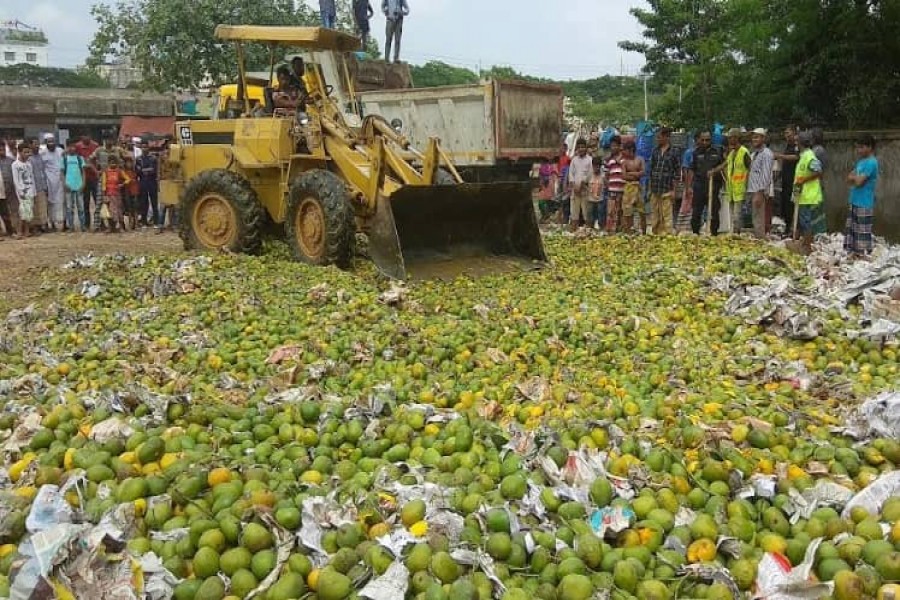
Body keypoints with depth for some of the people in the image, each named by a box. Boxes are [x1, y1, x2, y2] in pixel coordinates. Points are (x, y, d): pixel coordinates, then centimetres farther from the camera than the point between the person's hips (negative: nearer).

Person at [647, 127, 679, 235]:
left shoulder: (673, 152, -2)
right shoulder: (655, 151, 10)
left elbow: (676, 173, -2)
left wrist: (673, 190, -6)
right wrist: (650, 188, 9)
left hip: (667, 189, -4)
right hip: (655, 189, 4)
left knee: (666, 215, -2)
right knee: (654, 215, 9)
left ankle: (666, 234, 3)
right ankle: (655, 234, 18)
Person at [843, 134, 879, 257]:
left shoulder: (871, 163, -16)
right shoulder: (861, 161, 13)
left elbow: (859, 182, -22)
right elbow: (849, 178, 12)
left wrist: (853, 177, -2)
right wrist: (856, 178, -8)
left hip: (864, 204, -9)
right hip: (855, 201, 9)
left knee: (863, 231, -3)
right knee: (852, 228, 14)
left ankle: (863, 254, 4)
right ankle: (854, 252, 22)